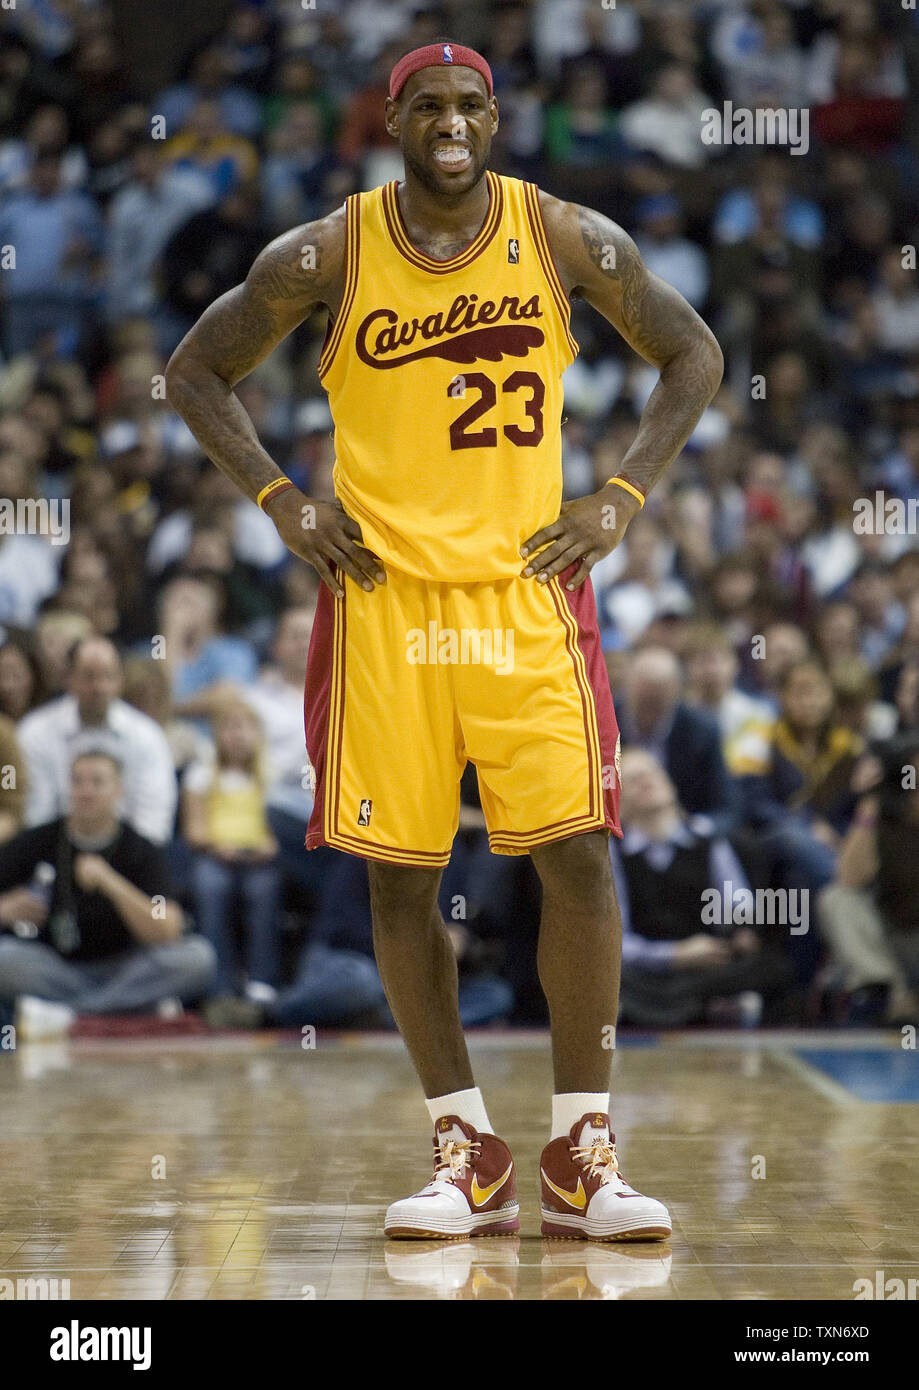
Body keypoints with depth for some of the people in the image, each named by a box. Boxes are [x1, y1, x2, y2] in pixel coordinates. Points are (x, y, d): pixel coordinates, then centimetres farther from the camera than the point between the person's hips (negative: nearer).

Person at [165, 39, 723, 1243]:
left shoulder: (567, 238, 0)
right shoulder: (326, 255, -2)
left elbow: (693, 354, 11)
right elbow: (195, 373, 9)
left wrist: (623, 498, 2)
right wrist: (281, 500, -1)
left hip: (528, 588, 0)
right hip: (383, 592, 0)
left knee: (576, 856, -9)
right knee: (400, 875, 1)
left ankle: (581, 1156, 2)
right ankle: (468, 1156, 13)